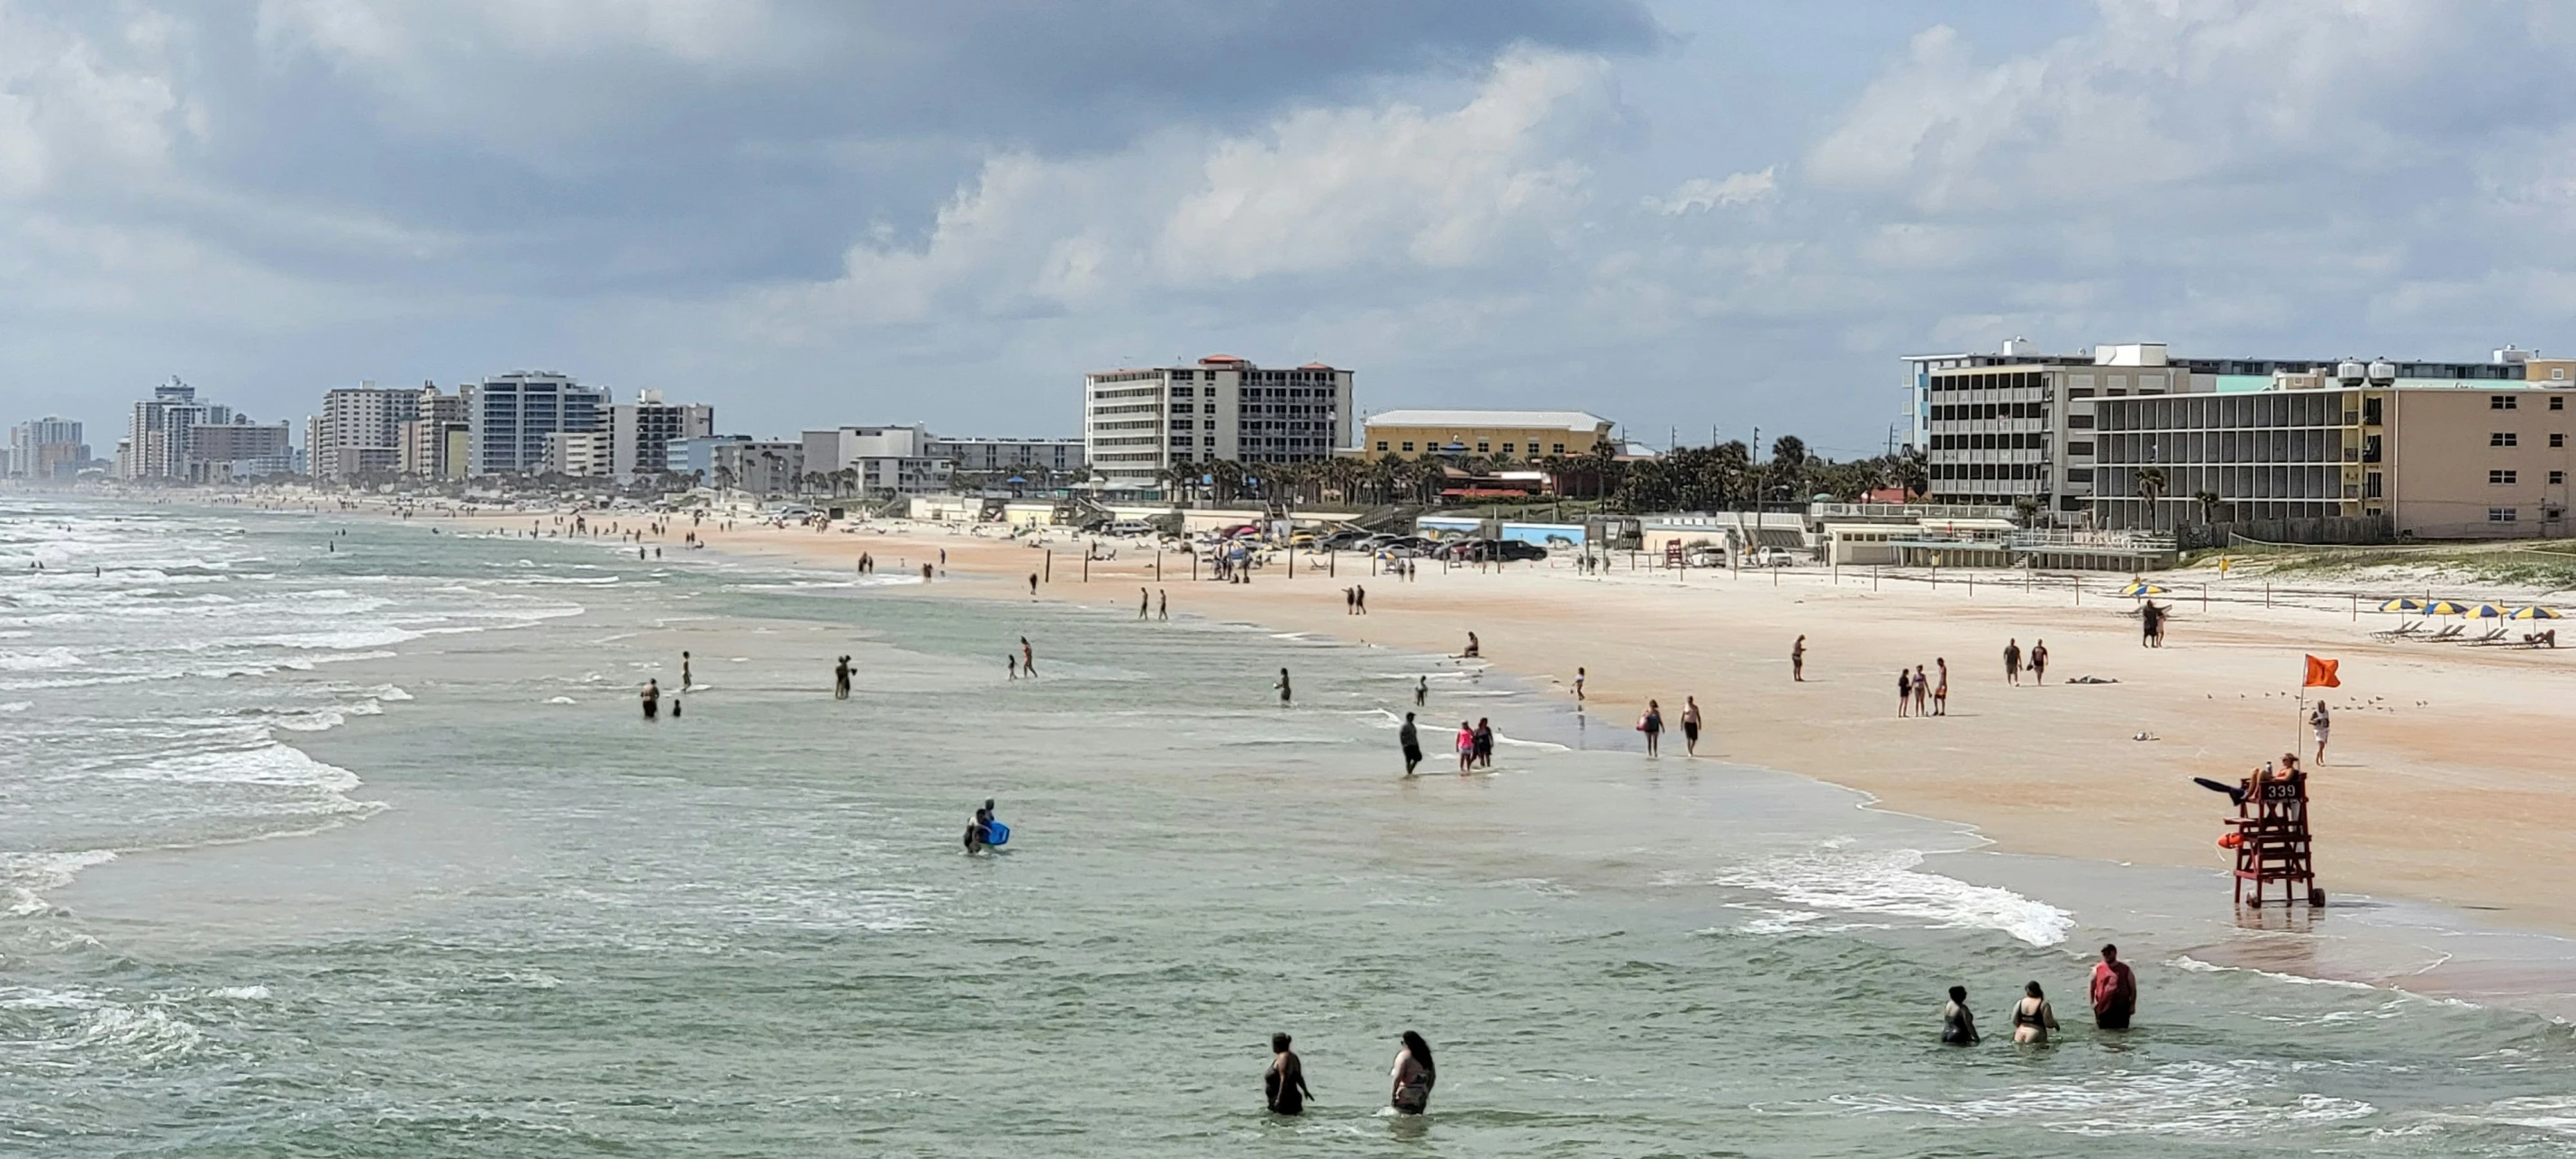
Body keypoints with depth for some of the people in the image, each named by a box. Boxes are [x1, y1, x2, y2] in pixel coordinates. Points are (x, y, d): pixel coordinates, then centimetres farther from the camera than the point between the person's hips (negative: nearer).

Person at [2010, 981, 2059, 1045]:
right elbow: (2049, 1024, -5)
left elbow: (2014, 1021, 11)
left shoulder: (2019, 1003, 8)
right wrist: (2056, 1025, 17)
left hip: (2019, 1038, 5)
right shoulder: (2043, 1005, -4)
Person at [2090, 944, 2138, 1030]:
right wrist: (2092, 1002, 2)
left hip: (2121, 1007, -1)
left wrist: (2132, 1005, -2)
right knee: (2103, 1029, 4)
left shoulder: (2125, 970, -2)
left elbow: (2133, 988, 2)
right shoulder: (2097, 969, 1)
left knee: (2121, 1029, 3)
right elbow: (2092, 986, 9)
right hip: (2103, 1007, 1)